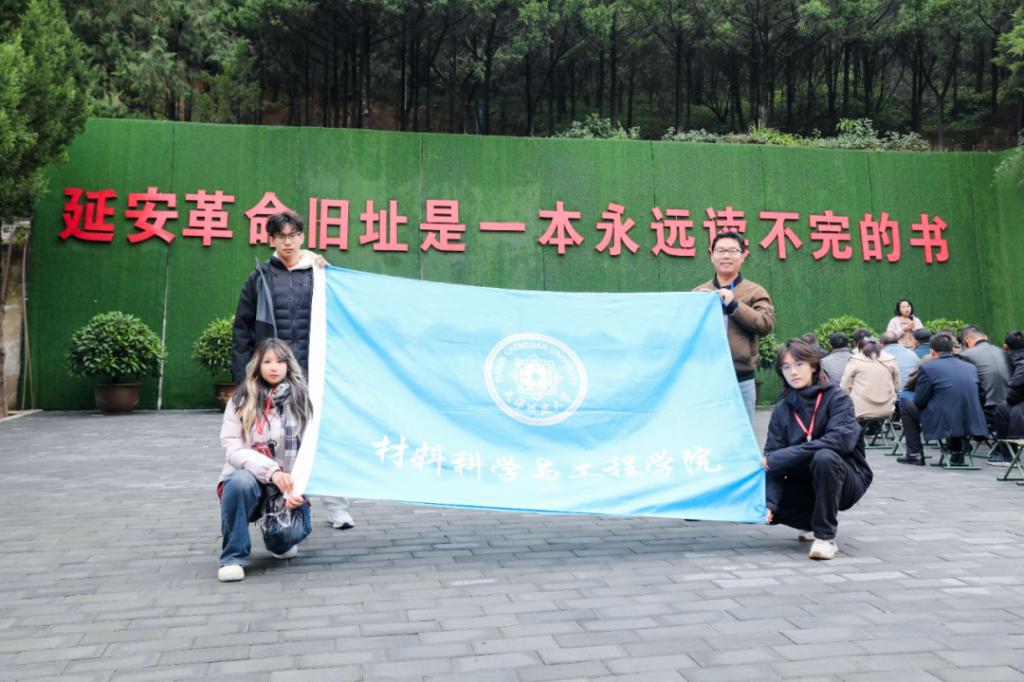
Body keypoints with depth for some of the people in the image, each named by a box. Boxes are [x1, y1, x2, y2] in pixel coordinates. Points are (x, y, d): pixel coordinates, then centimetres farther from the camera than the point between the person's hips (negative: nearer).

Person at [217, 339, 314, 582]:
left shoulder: (300, 400, 1)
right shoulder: (241, 401, 1)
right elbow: (234, 449, -10)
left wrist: (296, 492, -18)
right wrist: (271, 471, -26)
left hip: (286, 486, 0)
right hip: (249, 481, 0)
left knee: (293, 530, -28)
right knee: (241, 479, -35)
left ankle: (278, 540, 14)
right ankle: (233, 557, -16)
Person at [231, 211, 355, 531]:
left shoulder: (319, 273, 8)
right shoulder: (260, 278, 9)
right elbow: (243, 330, 9)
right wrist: (242, 377, 3)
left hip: (315, 372, -1)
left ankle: (337, 508, 5)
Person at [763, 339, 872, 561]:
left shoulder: (837, 397, -12)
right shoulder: (782, 410, -1)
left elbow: (841, 439, -30)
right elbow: (773, 460, -9)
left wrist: (783, 457, -30)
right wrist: (768, 503, -26)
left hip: (846, 479, -5)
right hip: (804, 481, 5)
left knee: (825, 457, -36)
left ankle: (825, 536, -22)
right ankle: (815, 522, 9)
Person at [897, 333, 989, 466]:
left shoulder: (927, 367, -6)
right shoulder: (971, 367, 10)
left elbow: (919, 401, -2)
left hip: (943, 423, -5)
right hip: (972, 424, 5)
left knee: (905, 405, 16)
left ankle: (915, 454, 15)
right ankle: (957, 452, 28)